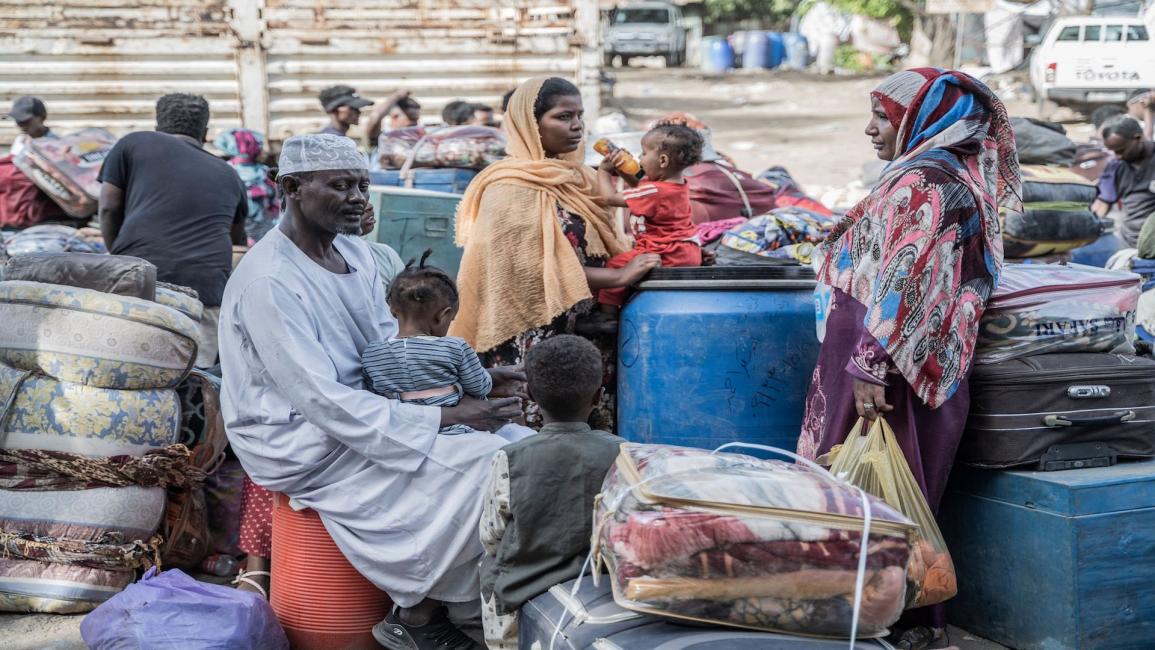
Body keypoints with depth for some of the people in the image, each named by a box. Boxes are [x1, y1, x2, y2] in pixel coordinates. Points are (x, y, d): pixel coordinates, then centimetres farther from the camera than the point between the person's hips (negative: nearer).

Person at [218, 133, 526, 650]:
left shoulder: (354, 251, 5)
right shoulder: (268, 281, -22)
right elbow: (324, 402, -26)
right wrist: (450, 416, -27)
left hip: (360, 411, 9)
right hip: (303, 447, -9)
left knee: (514, 442, -5)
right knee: (479, 468, -19)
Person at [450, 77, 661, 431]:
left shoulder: (577, 177, 13)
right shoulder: (513, 190, -11)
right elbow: (538, 269, -17)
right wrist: (620, 276, -17)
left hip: (584, 332, 8)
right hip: (534, 343, -8)